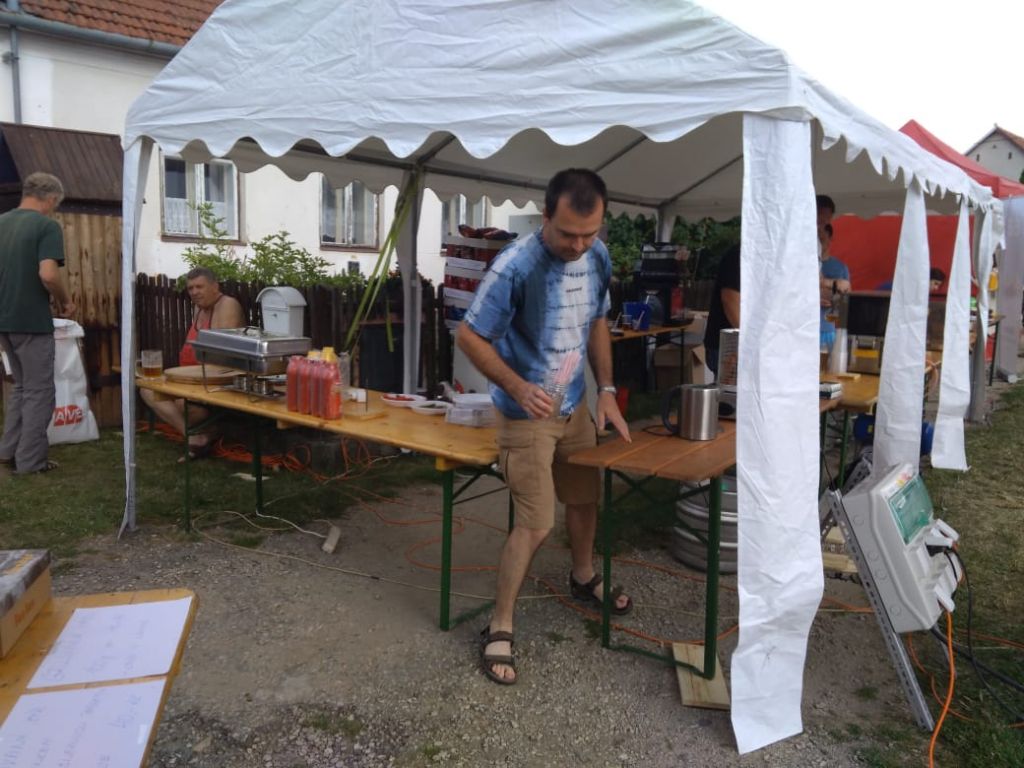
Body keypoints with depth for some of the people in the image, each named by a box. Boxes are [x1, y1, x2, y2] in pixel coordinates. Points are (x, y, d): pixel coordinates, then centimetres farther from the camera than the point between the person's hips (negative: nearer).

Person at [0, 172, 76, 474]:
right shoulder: (47, 225, -12)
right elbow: (48, 274, -24)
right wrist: (65, 301, -7)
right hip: (32, 321, -7)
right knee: (39, 391, 3)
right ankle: (30, 460, 8)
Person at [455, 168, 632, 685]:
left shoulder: (598, 257, -4)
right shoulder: (516, 266, -26)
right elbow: (469, 336, -19)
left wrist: (606, 390, 2)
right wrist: (519, 388, -30)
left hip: (575, 407, 7)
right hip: (526, 414, -7)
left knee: (585, 497, 21)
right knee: (536, 524, -6)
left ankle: (583, 578, 49)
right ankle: (499, 628, 12)